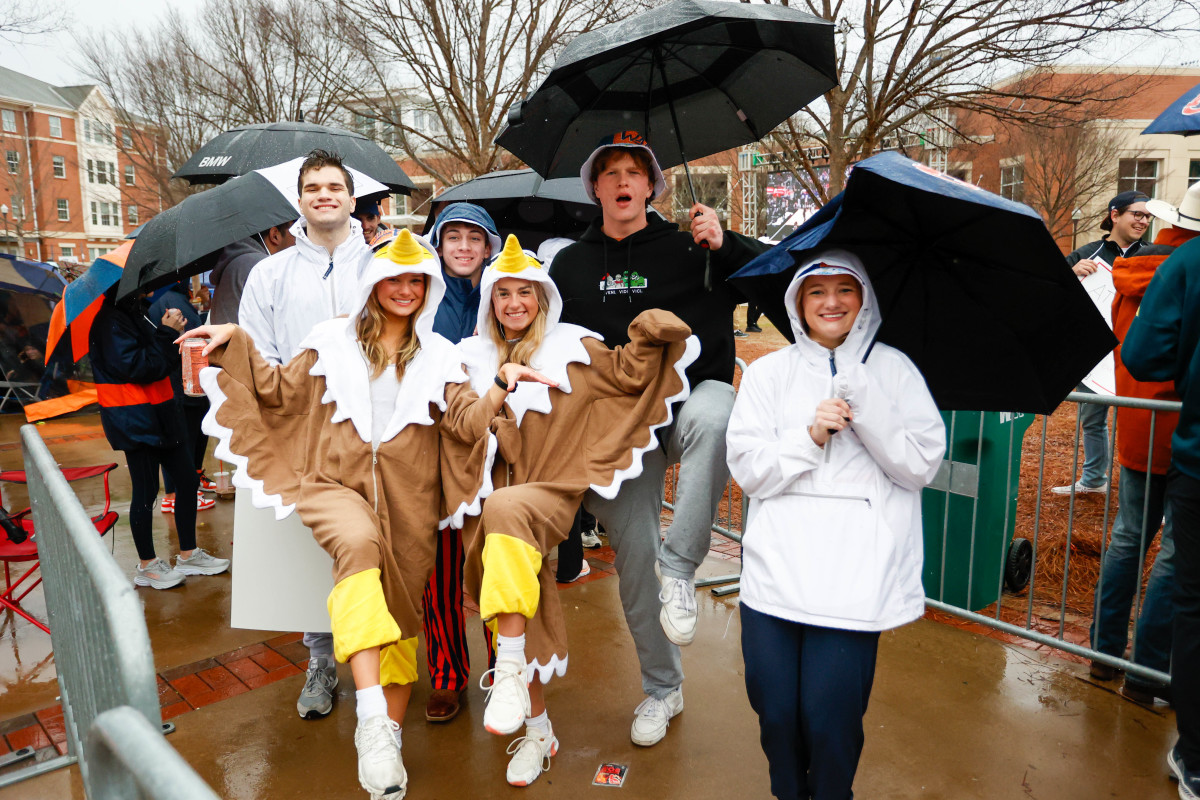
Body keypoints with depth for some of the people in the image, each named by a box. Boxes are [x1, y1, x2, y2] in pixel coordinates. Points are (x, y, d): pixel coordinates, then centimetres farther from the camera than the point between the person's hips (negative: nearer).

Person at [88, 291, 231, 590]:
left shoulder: (136, 314, 13)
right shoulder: (111, 320, -15)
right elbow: (135, 367, -23)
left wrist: (171, 333, 3)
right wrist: (166, 333, -19)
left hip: (159, 414, 9)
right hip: (135, 420, -9)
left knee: (187, 479, 10)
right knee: (146, 490, 1)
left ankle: (188, 555, 23)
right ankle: (147, 566, 18)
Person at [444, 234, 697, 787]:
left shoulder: (572, 347, 10)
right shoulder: (473, 359, 14)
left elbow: (629, 372, 6)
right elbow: (461, 431, 3)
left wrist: (650, 336, -11)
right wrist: (502, 385, -10)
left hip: (554, 489, -3)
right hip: (495, 501, 3)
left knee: (508, 509, -36)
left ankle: (511, 671, -31)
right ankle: (537, 730, 18)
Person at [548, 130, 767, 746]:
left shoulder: (688, 250, 3)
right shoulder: (571, 264, 12)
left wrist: (725, 245, -16)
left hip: (689, 394, -2)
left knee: (712, 416, -39)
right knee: (633, 550, 1)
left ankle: (679, 566, -23)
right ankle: (661, 688, 22)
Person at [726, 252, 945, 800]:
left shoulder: (893, 369, 8)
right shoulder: (768, 372, 10)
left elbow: (922, 466, -2)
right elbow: (747, 470, 3)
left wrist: (863, 400, -12)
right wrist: (811, 436, -12)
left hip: (854, 575, -1)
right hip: (776, 568, 2)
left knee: (830, 717, -5)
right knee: (774, 709, 2)